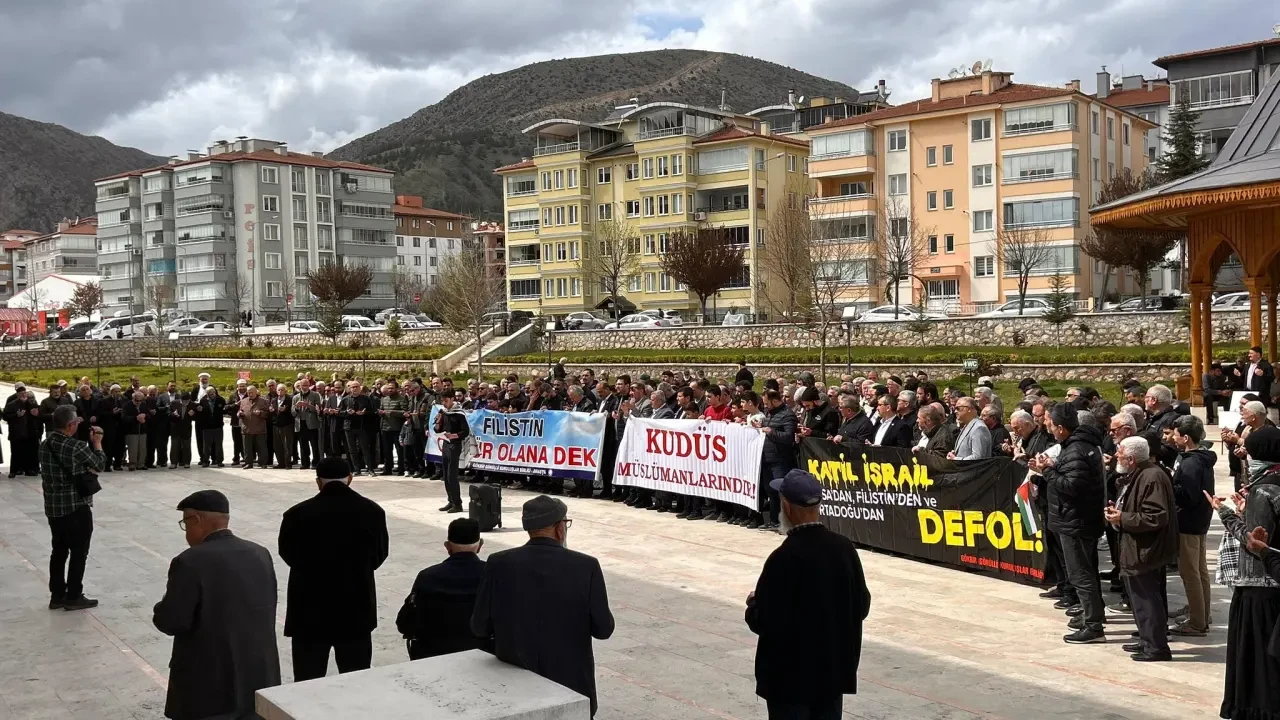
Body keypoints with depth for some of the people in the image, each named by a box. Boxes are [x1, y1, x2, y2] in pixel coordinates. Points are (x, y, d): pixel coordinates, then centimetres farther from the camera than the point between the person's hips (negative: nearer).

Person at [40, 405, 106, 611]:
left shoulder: (45, 444, 6)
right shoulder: (77, 447, -20)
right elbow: (99, 465, -6)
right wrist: (97, 443, 6)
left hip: (52, 506, 8)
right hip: (76, 506, -8)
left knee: (59, 550, 15)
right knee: (78, 552, 3)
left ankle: (57, 596, 20)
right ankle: (73, 597, 8)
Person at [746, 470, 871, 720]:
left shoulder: (784, 557, -23)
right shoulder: (844, 547, -5)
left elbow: (765, 622, -20)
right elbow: (861, 606, 4)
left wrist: (753, 604, 0)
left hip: (791, 674, -6)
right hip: (834, 668, 6)